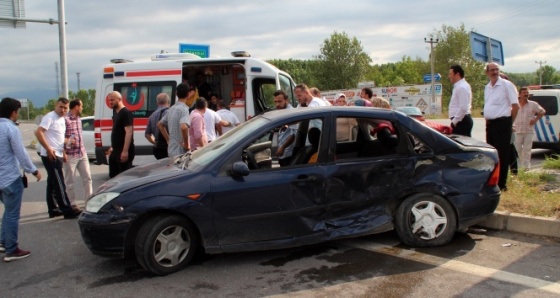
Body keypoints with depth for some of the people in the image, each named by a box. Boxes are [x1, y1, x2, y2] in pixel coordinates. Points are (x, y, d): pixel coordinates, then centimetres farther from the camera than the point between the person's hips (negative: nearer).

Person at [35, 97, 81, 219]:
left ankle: (53, 210, 20)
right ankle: (67, 210, -6)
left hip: (57, 155, 9)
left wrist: (63, 152, 15)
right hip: (50, 156, -9)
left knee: (52, 183, 13)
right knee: (59, 183, -8)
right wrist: (48, 149, -23)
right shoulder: (50, 117, -11)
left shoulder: (62, 119, 15)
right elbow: (38, 133, -20)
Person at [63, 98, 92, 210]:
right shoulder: (65, 119, -13)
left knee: (87, 178, 10)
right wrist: (63, 153, -16)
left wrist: (83, 150, 17)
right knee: (69, 181, 4)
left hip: (82, 154, 8)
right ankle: (72, 204, 12)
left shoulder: (78, 119, 13)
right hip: (70, 155, -8)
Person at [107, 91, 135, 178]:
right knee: (113, 175, 15)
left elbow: (129, 132, -21)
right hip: (115, 151, 10)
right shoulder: (116, 113, 15)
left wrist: (125, 151, -26)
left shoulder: (126, 113, -14)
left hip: (123, 151, -10)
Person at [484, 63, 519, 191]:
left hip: (502, 123, -7)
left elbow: (515, 106, -9)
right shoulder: (487, 87, 14)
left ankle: (501, 184, 3)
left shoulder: (506, 85, -7)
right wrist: (487, 120, 13)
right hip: (490, 124, 8)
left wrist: (509, 122, -3)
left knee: (502, 155, -3)